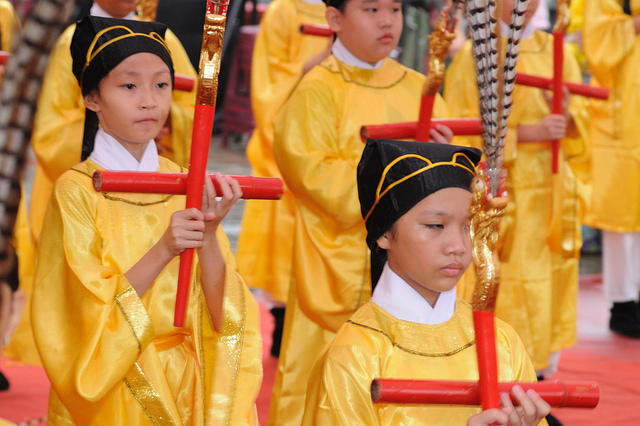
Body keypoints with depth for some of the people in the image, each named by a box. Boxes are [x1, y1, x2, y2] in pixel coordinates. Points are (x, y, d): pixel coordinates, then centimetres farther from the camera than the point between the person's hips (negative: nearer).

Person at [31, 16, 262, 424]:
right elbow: (89, 318, -17)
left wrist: (209, 236, -22)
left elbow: (221, 313, -6)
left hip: (185, 390, 3)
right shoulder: (76, 190, -11)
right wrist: (162, 250, -26)